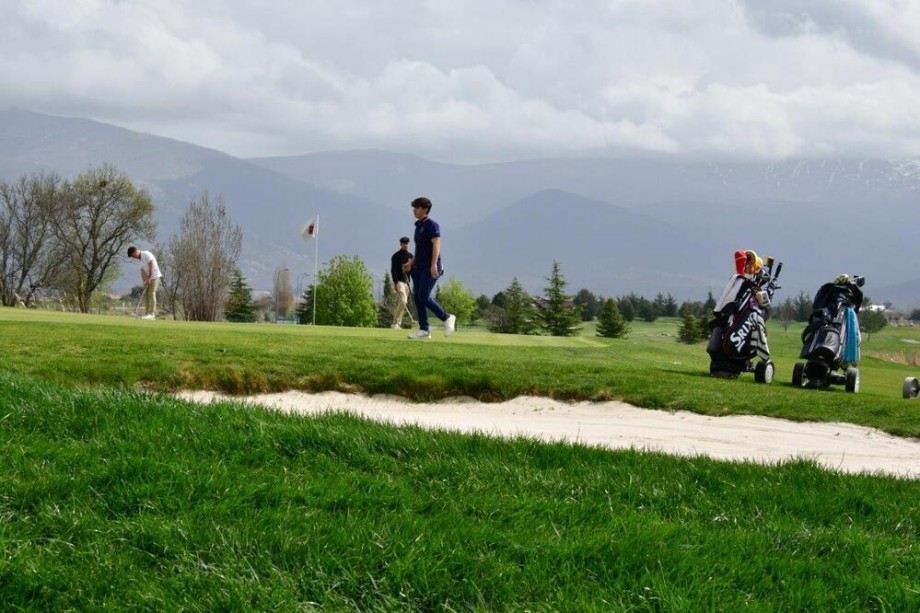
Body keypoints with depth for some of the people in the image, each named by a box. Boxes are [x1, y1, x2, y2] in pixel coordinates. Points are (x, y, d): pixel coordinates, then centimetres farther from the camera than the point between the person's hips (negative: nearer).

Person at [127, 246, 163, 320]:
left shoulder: (146, 254, -11)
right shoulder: (141, 259, 15)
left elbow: (152, 266, -18)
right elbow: (143, 271, 9)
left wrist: (149, 278, -17)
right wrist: (144, 280, -5)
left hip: (154, 276, -9)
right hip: (148, 278, 9)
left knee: (151, 294, -12)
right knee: (146, 295, 5)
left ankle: (152, 314, -14)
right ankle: (146, 313, 6)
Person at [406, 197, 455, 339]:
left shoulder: (431, 224, -8)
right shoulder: (418, 226, 19)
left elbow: (436, 244, -17)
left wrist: (434, 265, -26)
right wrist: (412, 262, 19)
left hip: (430, 269, -9)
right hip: (419, 268, 9)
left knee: (424, 296, -15)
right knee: (417, 297, 2)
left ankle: (447, 318, -1)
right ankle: (424, 330, 4)